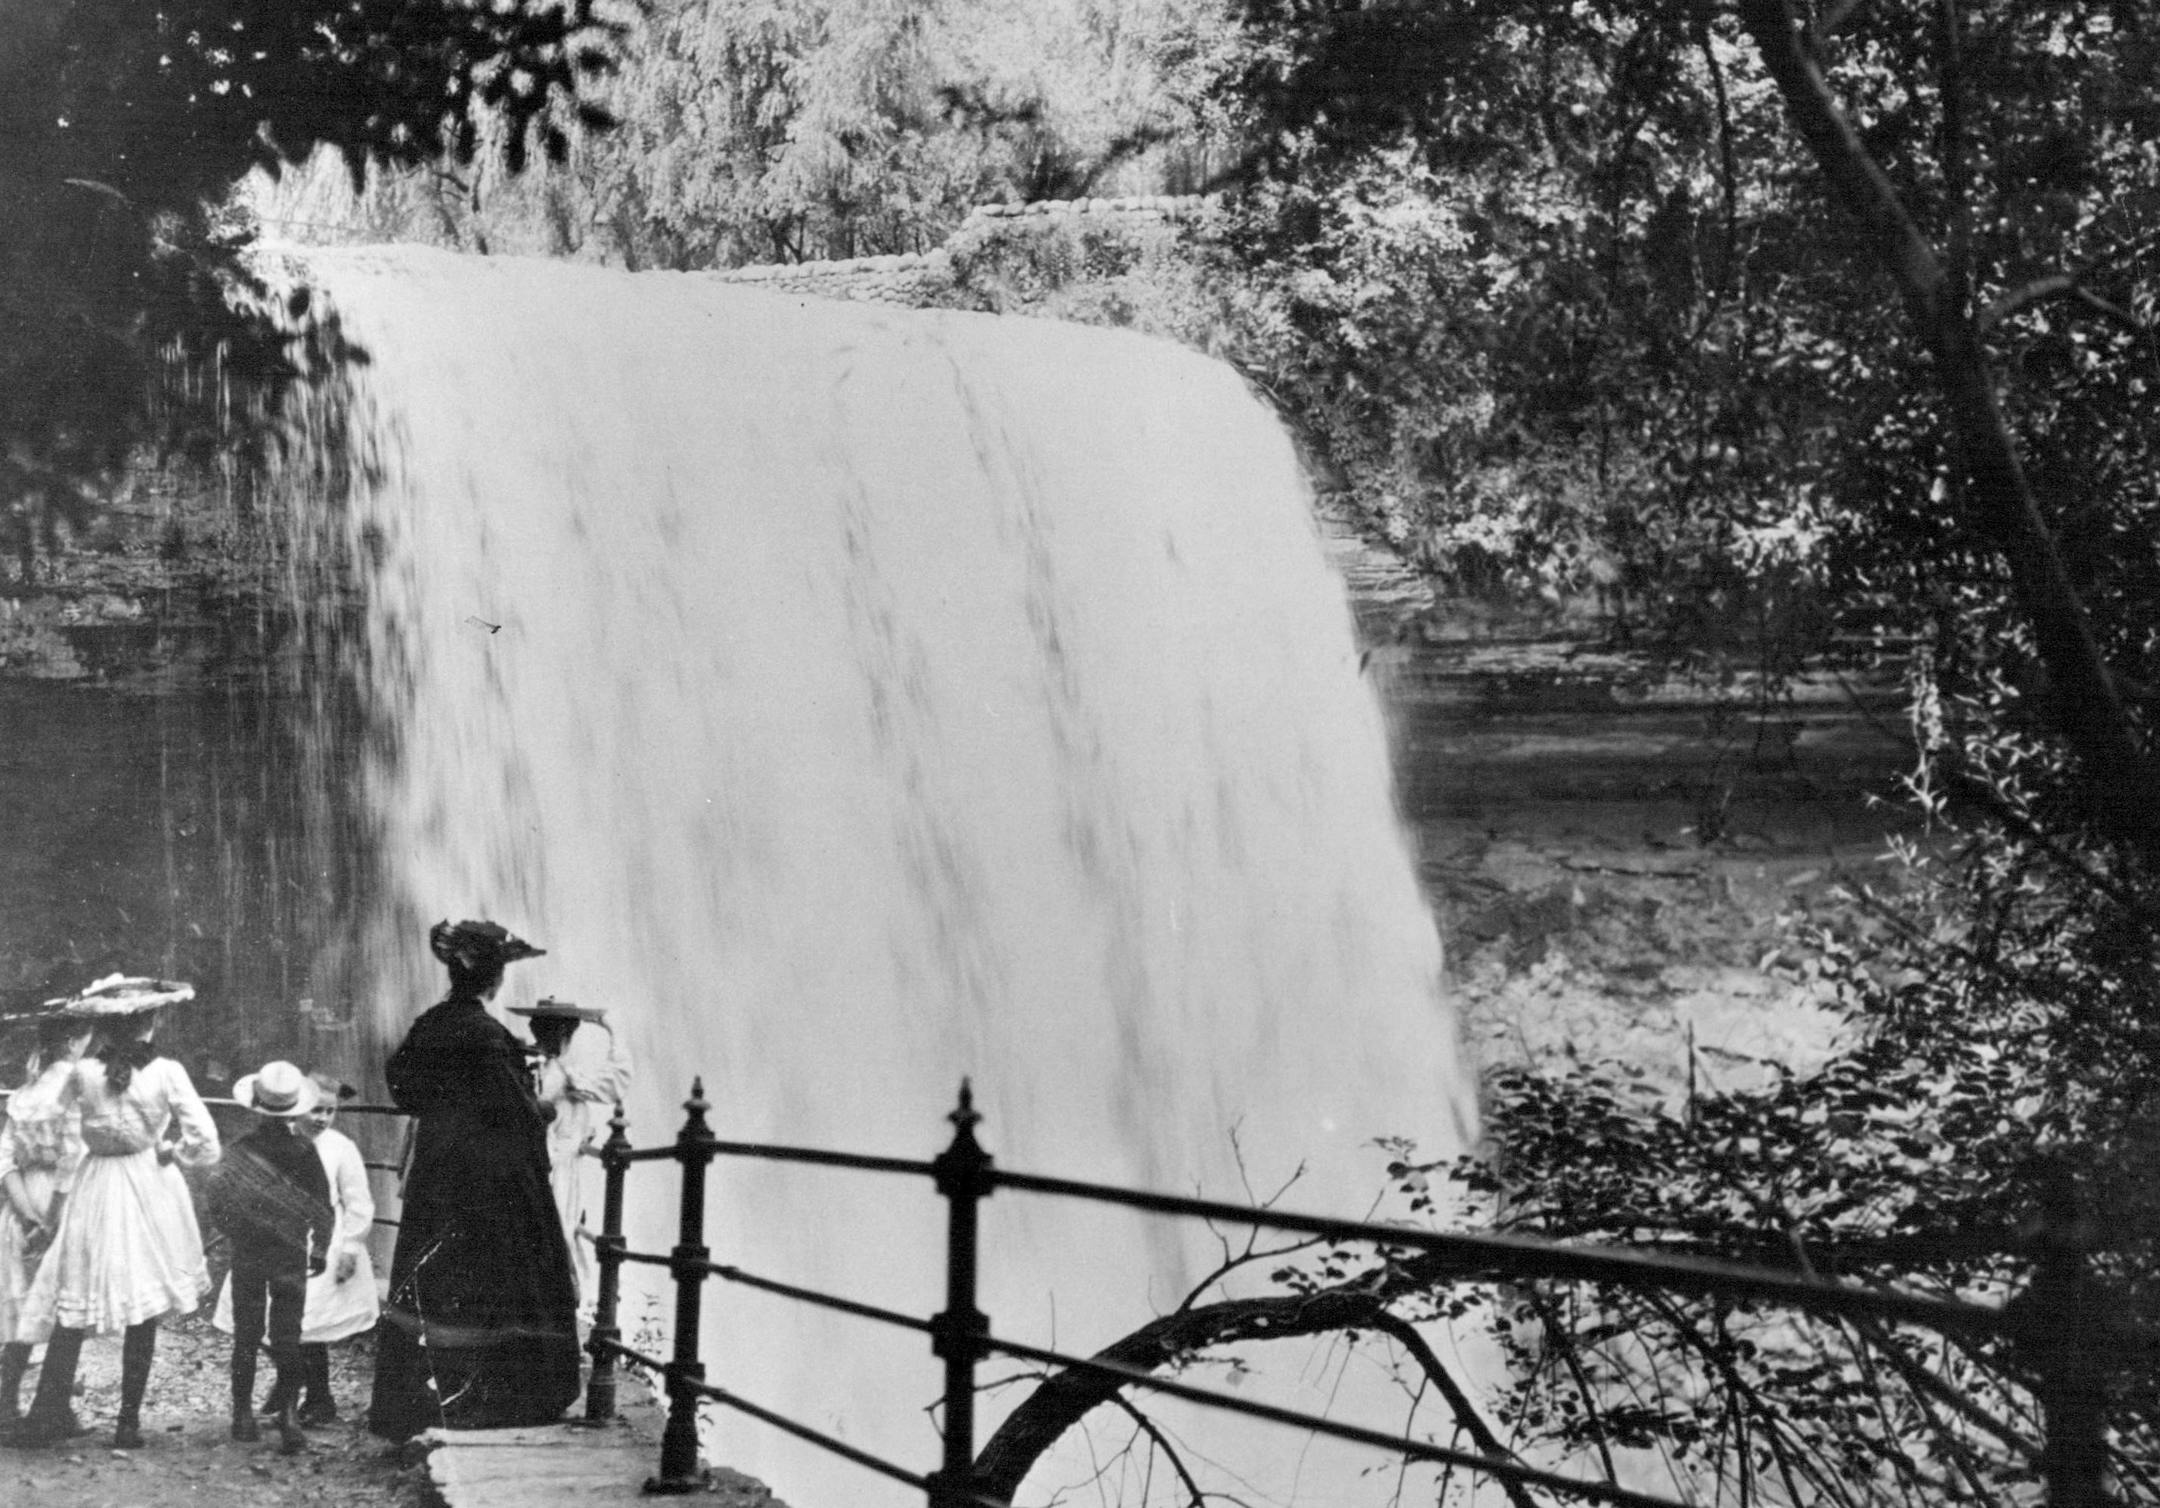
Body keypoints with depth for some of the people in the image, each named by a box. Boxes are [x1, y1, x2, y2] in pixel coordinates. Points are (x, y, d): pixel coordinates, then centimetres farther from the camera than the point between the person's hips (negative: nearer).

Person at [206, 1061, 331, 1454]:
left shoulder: (241, 1150, -9)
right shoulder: (304, 1150, -7)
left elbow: (218, 1201, -7)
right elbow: (323, 1206, -4)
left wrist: (236, 1234, 11)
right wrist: (320, 1251, 7)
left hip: (247, 1256, 0)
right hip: (291, 1256, 0)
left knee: (246, 1337, 11)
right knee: (288, 1339, 3)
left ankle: (243, 1415, 15)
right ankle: (288, 1415, -9)